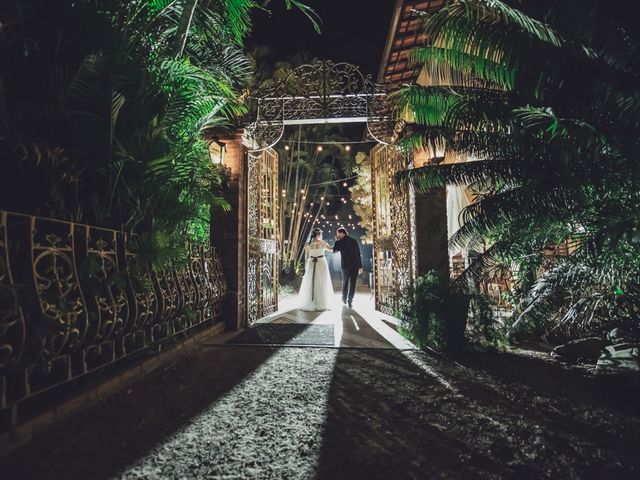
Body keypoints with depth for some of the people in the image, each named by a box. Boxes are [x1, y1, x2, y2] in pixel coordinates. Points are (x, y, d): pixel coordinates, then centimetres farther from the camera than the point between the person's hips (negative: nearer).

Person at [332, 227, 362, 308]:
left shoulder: (340, 241, -5)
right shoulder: (354, 240, 5)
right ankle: (350, 300, -3)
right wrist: (360, 266, 7)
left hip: (345, 265, -1)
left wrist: (337, 240, 9)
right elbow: (358, 254, 4)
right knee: (352, 283, 4)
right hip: (355, 265, 2)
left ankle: (344, 299, 26)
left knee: (345, 282, 15)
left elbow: (334, 250, 9)